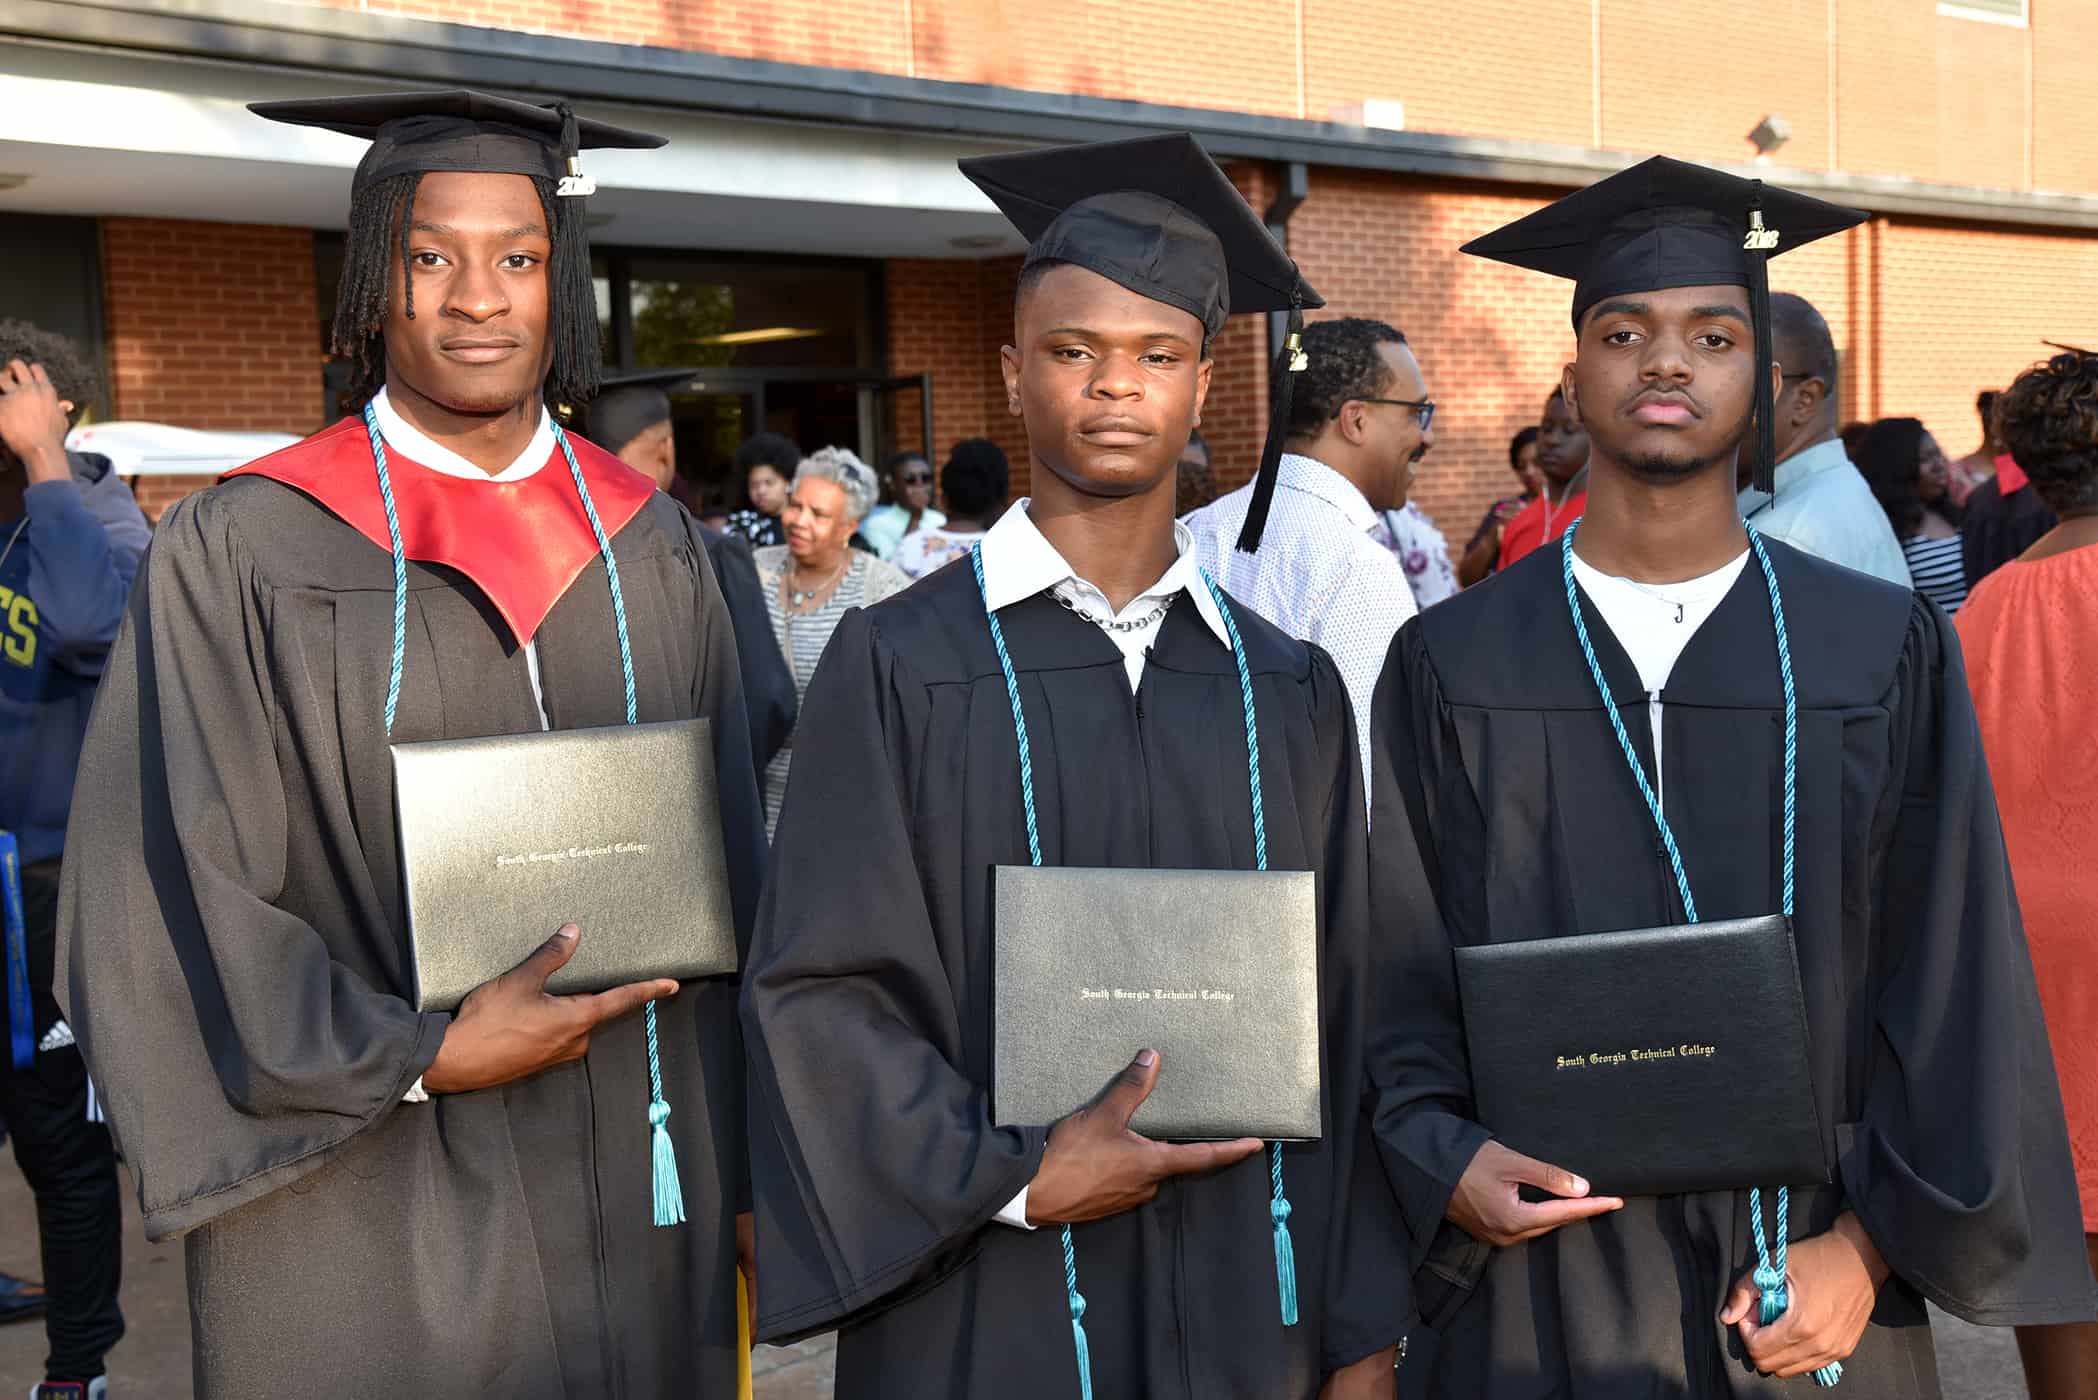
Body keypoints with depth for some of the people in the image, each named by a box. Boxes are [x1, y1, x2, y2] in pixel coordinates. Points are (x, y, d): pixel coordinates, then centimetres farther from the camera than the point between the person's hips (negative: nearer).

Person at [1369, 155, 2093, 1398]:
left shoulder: (1886, 652, -1)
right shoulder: (1456, 664, -2)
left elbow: (1953, 980, -2)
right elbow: (1403, 973, 0)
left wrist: (1872, 1246, -8)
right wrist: (1447, 1158, -15)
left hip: (1811, 1292, 1)